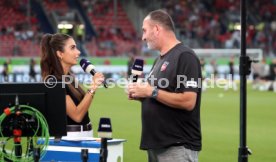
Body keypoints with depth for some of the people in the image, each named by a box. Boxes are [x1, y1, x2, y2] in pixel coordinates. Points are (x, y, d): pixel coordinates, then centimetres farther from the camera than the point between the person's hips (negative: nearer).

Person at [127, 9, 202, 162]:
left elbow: (188, 102, -21)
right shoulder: (160, 59, 17)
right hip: (156, 144, 9)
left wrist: (151, 92, -17)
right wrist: (140, 94, 5)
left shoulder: (185, 56, -12)